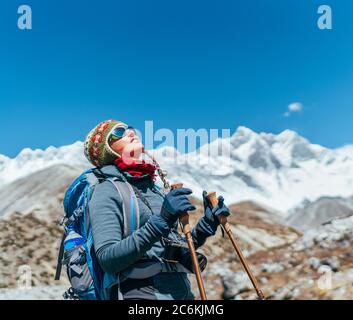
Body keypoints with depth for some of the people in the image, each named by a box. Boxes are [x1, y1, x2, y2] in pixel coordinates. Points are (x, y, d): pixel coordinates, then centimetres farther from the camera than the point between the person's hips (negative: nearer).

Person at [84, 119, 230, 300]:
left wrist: (207, 224, 5)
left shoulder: (154, 189, 13)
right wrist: (159, 222, -22)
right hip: (143, 293, -5)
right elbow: (108, 260, -15)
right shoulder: (107, 191, -4)